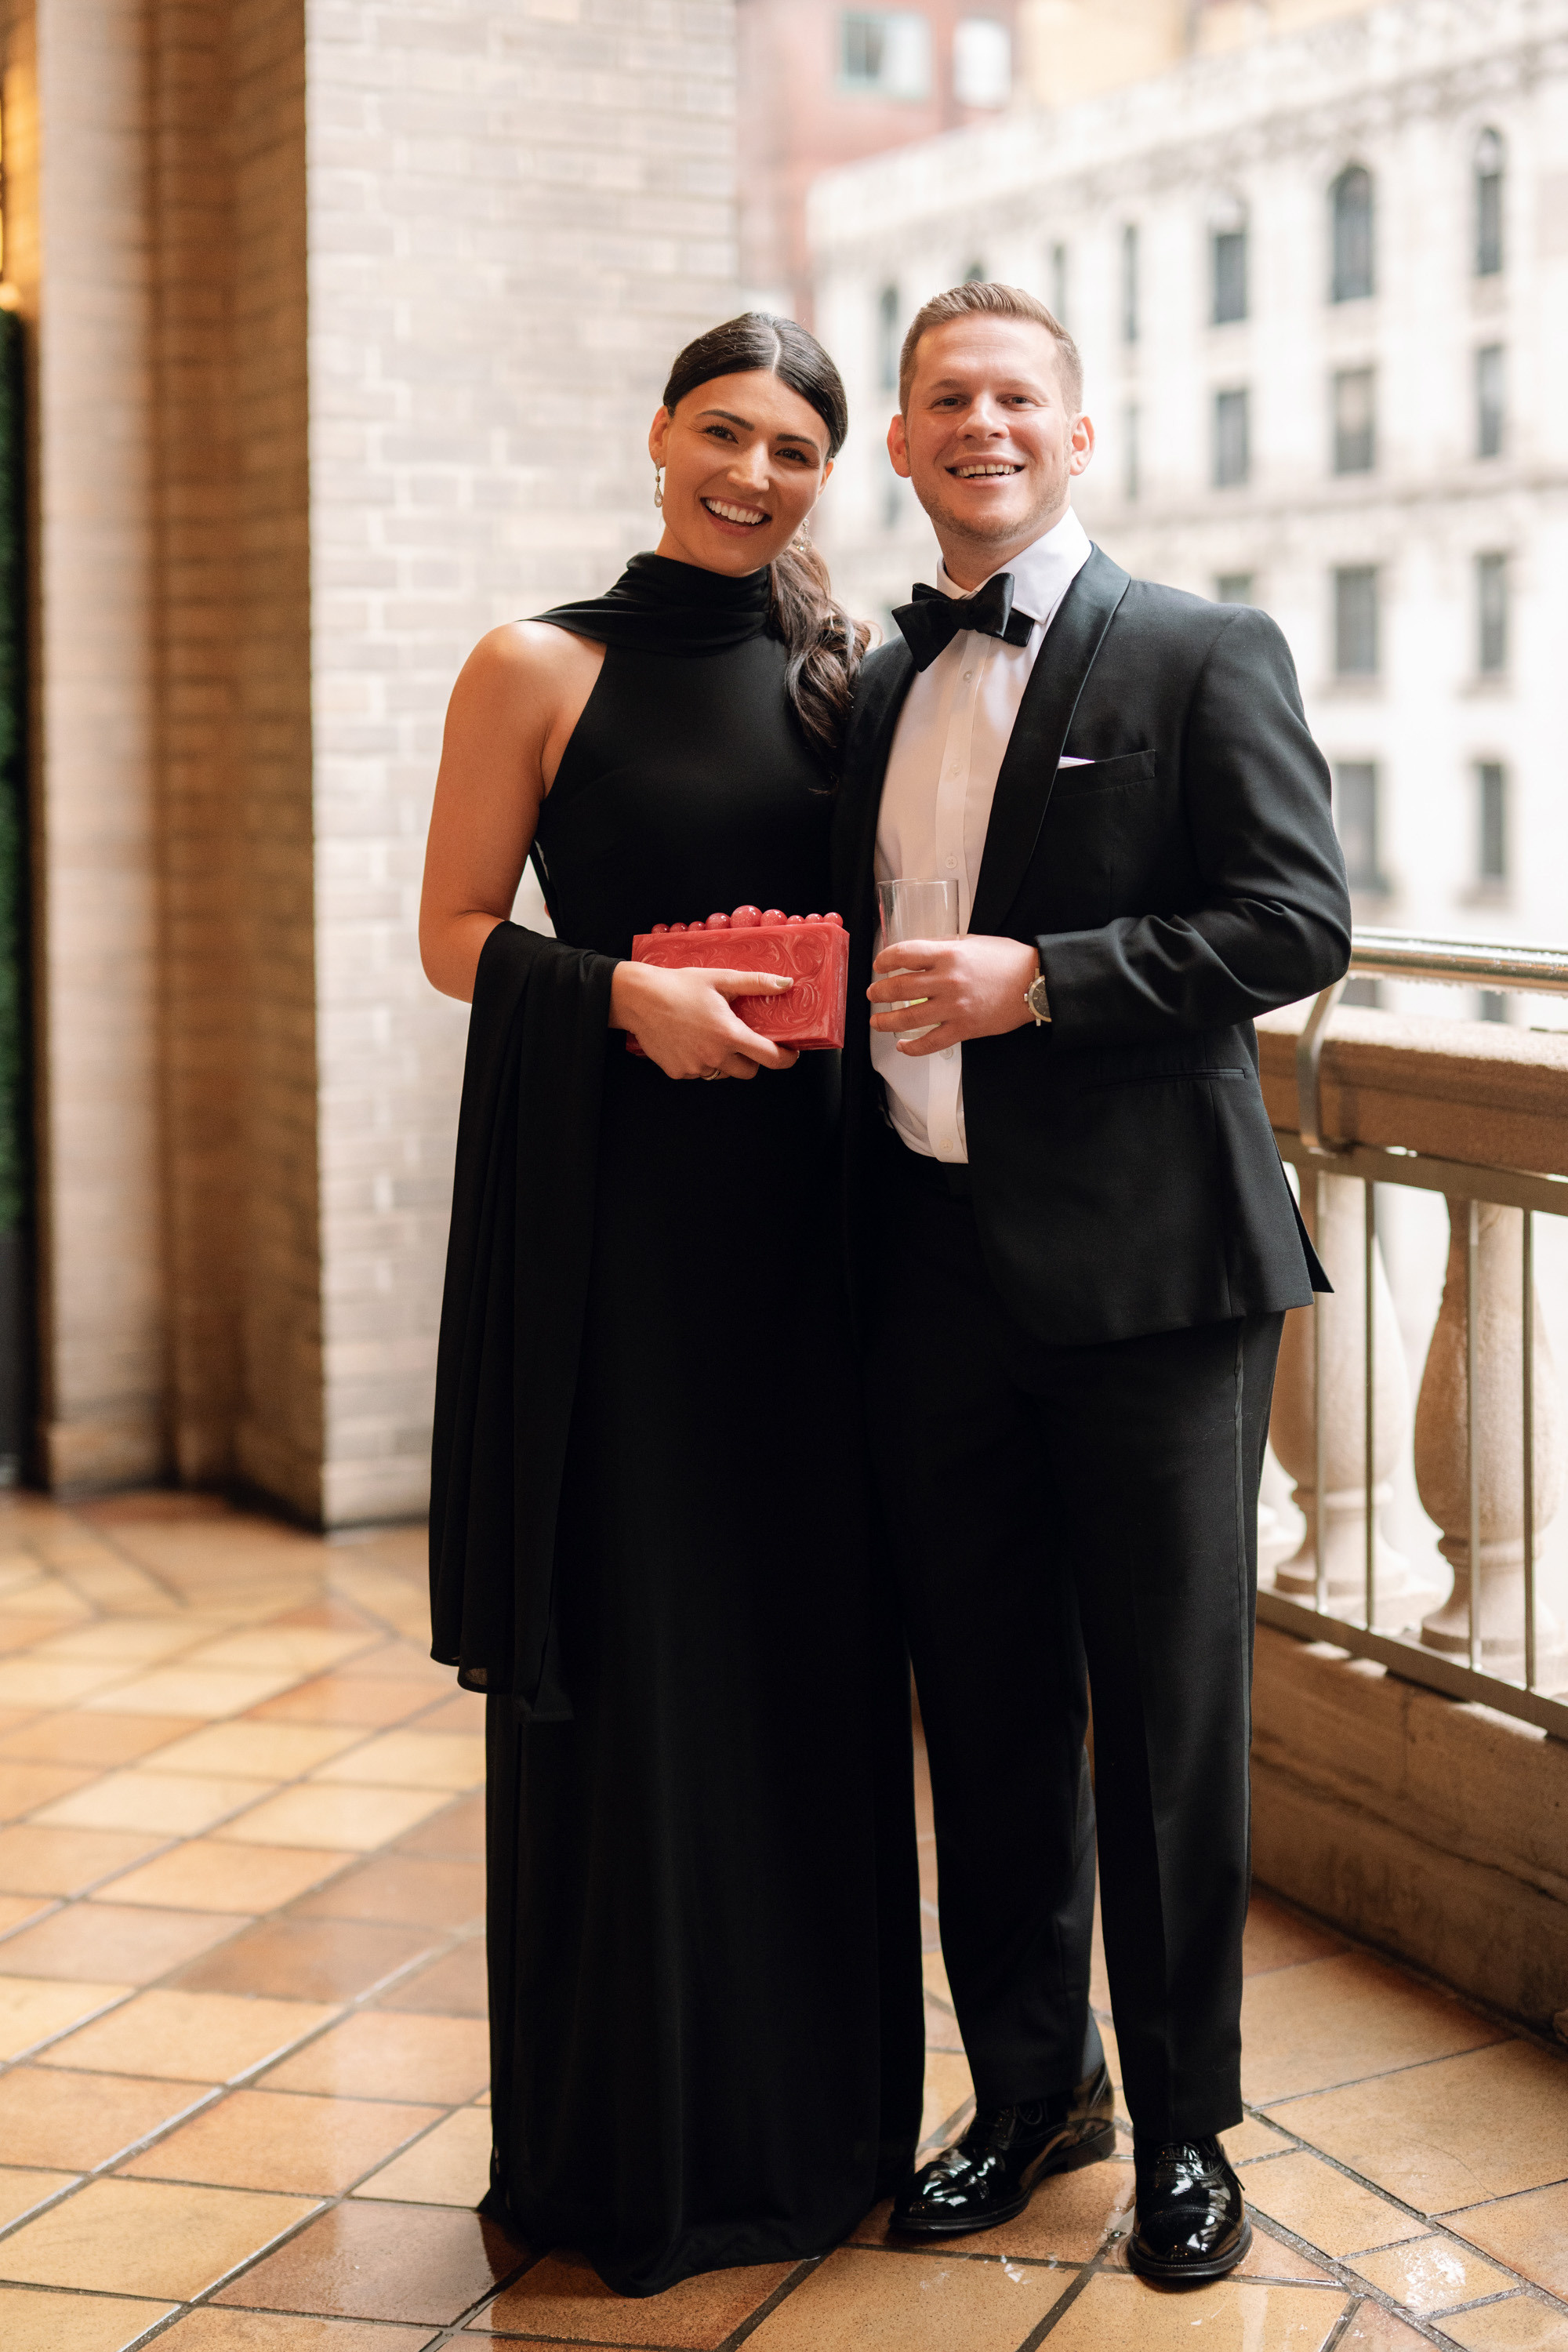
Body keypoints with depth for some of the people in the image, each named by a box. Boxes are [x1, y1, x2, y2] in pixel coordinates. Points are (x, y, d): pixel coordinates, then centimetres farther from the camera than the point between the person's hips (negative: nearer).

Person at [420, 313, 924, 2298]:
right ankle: (633, 2139, 15)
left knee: (814, 1634, 7)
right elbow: (456, 935, -1)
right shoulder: (540, 670, 0)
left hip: (803, 1201, 4)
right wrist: (624, 992, -17)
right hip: (610, 1198, -3)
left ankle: (815, 2109, 23)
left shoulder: (843, 676, 11)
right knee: (626, 1646, 1)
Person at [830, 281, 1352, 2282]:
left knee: (1172, 1716, 5)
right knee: (985, 1715, 12)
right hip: (934, 1267, 5)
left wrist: (1042, 977, -18)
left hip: (1144, 1268, -5)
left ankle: (1182, 2119, 21)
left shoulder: (1202, 657, -1)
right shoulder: (877, 692, 16)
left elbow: (1298, 921, -10)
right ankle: (1027, 2086, 29)